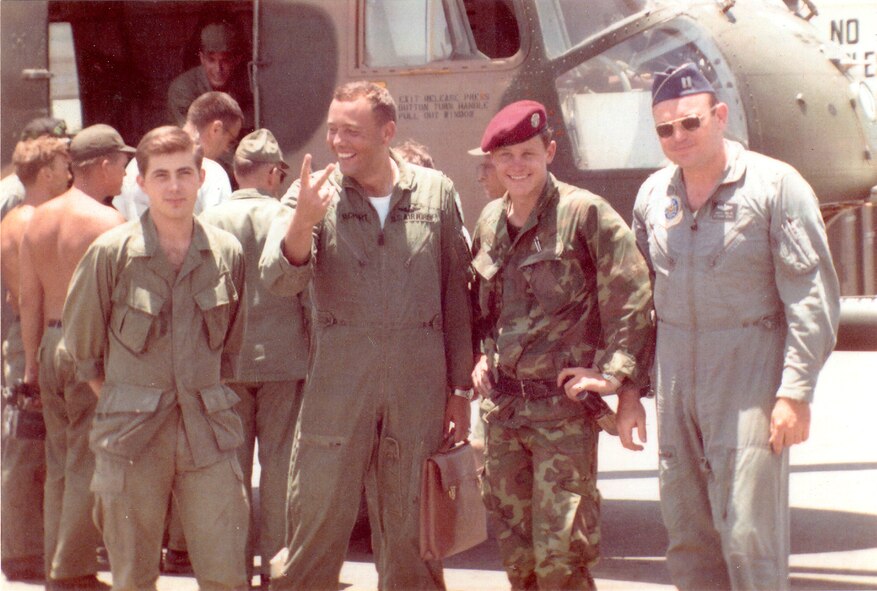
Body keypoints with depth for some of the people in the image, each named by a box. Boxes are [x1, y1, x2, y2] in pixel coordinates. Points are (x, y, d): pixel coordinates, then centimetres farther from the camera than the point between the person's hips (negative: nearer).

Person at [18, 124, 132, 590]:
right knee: (88, 464, -2)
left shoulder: (38, 219, 9)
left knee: (59, 462, 15)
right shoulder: (106, 221, -13)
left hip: (51, 343, 7)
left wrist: (32, 359, 16)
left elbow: (29, 297, 10)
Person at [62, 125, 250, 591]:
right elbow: (81, 341, 8)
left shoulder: (227, 252, 3)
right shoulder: (111, 252, -5)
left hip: (209, 430, 2)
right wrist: (121, 400, 10)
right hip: (132, 432, -2)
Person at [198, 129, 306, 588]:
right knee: (280, 464, 6)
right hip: (284, 358, -2)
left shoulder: (209, 221, -2)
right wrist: (314, 349, 8)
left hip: (225, 361, 2)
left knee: (232, 467, 8)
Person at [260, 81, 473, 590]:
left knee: (413, 532, 10)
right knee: (316, 528, 1)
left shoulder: (435, 192, 4)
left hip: (418, 386, 1)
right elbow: (280, 277, -12)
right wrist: (302, 222, -31)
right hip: (337, 383, -1)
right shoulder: (314, 195, 1)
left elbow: (456, 295, 8)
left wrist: (461, 387, 8)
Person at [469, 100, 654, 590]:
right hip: (502, 406, 6)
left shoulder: (584, 213, -8)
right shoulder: (490, 221, 12)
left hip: (563, 407, -6)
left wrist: (616, 374, -13)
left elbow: (632, 294, -11)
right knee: (516, 551, 11)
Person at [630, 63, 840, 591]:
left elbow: (812, 298, -10)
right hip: (677, 376, 6)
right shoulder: (653, 195, 10)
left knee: (748, 536, -10)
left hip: (750, 377, -6)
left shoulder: (775, 185, -7)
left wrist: (796, 392, -15)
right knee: (688, 532, 9)